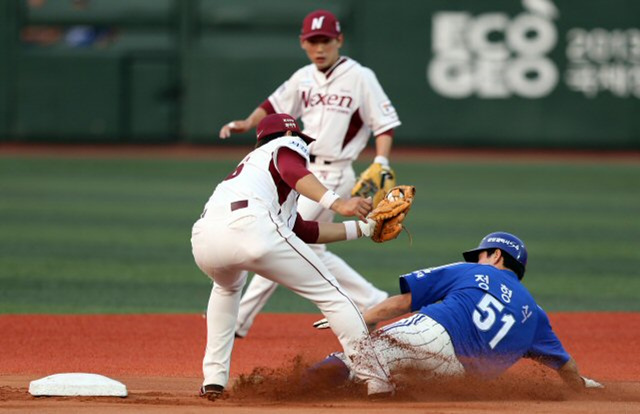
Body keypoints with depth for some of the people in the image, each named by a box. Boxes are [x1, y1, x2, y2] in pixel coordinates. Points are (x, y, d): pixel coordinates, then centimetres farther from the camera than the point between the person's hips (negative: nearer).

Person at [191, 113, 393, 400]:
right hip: (250, 224, -7)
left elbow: (305, 231, 38)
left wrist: (362, 227, 43)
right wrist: (336, 203, -17)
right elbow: (292, 172, -4)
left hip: (203, 241, 7)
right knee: (329, 292, 6)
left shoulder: (249, 164, 42)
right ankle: (375, 378, -1)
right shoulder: (287, 145, 24)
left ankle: (213, 379, 29)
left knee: (227, 287, 39)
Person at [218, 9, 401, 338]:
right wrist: (247, 123, -1)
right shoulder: (303, 79, 9)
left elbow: (385, 123, -9)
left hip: (332, 176, -8)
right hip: (304, 172, 8)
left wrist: (381, 164, -21)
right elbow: (274, 106, 17)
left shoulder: (360, 77, -9)